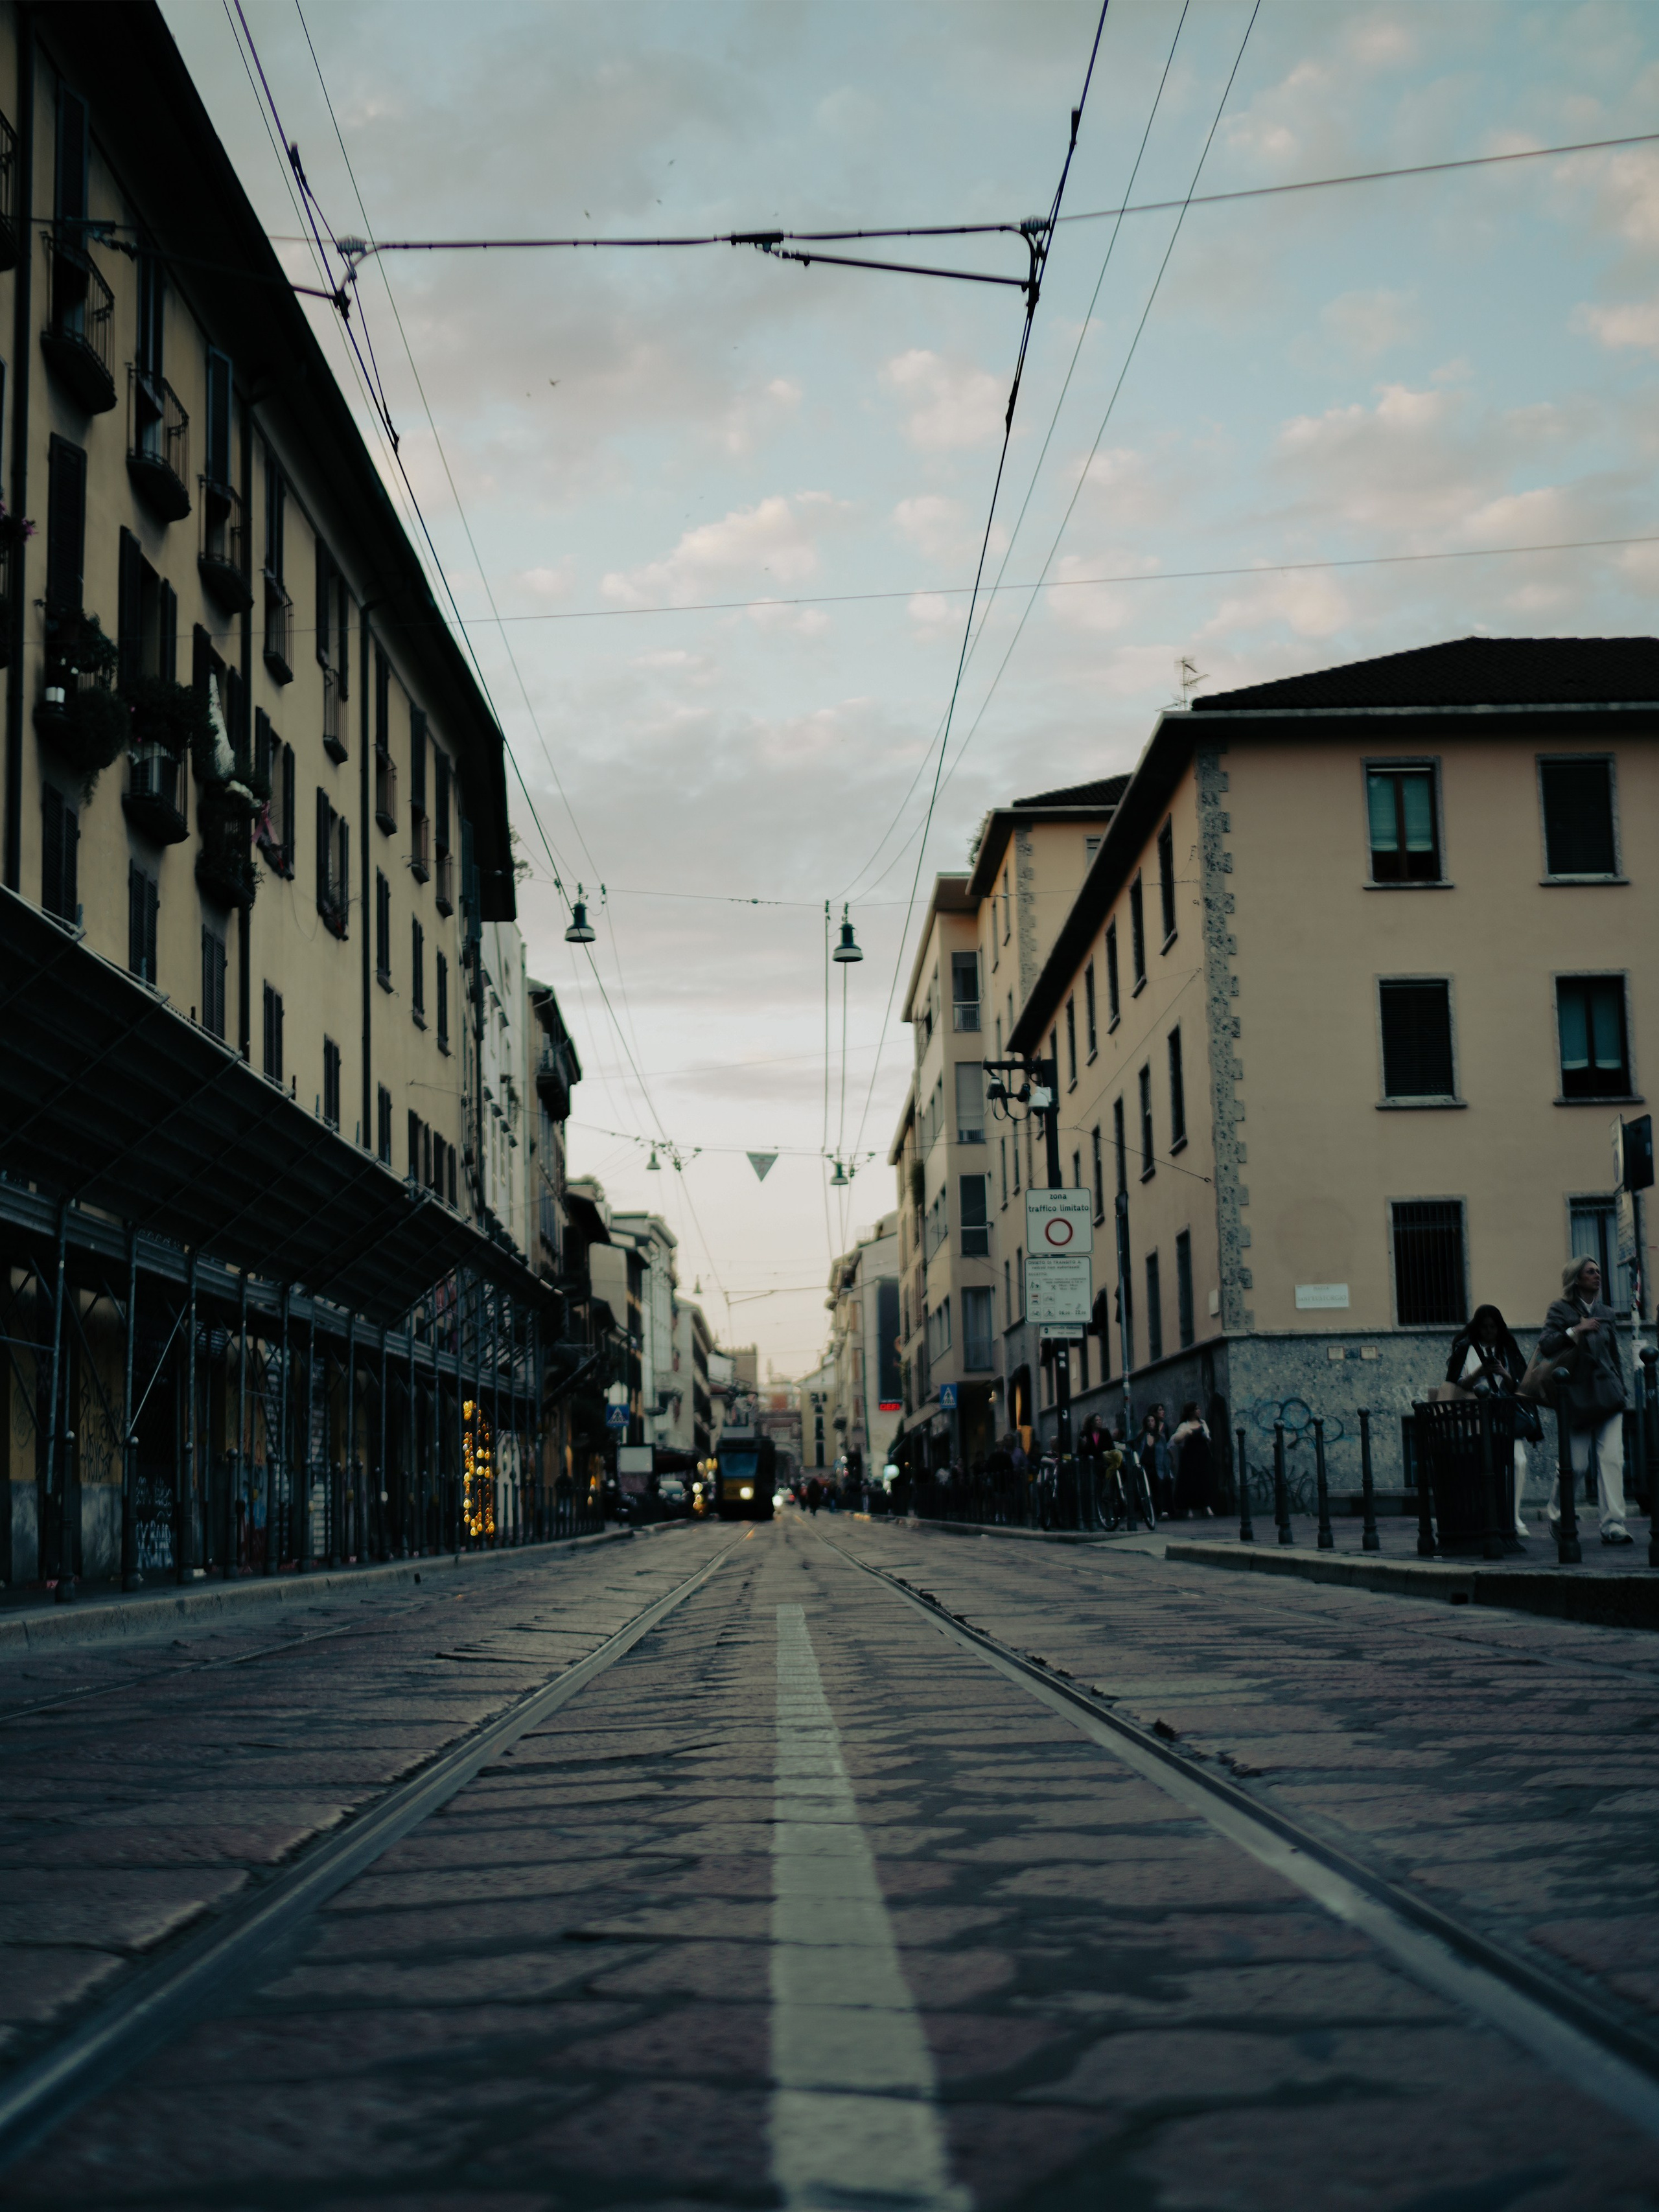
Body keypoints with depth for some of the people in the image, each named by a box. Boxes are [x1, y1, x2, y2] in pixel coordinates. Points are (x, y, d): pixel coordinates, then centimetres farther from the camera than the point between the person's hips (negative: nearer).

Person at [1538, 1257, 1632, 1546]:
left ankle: (1613, 1525, -10)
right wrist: (1575, 1331, -22)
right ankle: (1557, 1513, 23)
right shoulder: (1561, 1310, 1)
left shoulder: (1607, 1313, 16)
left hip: (1608, 1396, 4)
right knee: (1576, 1463, -2)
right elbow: (1545, 1346, -12)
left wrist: (1620, 1389, 17)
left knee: (1612, 1459, -9)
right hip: (1576, 1395, -4)